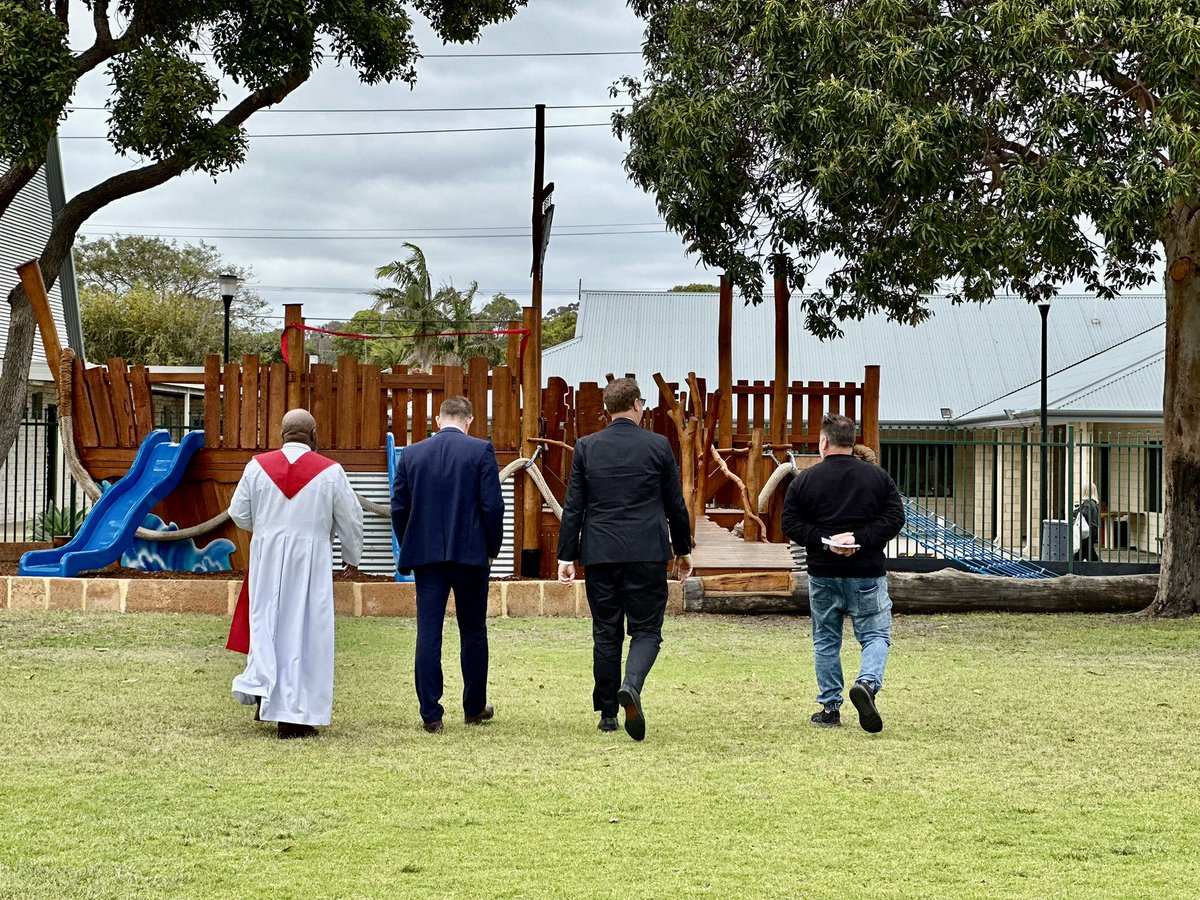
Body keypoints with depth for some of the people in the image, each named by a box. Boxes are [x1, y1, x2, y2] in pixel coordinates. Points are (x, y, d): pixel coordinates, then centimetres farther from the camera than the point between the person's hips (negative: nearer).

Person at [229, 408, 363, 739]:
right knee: (304, 630, 2)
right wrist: (352, 557, 19)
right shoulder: (330, 471, -5)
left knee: (267, 622, 18)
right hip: (311, 559, -2)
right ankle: (293, 715, 2)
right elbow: (351, 519, 2)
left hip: (266, 556, 2)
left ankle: (261, 684, 3)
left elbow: (239, 513, 6)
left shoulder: (258, 466, -1)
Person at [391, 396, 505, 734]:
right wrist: (492, 548, 4)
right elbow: (493, 505, -9)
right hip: (470, 554, -2)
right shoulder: (481, 451, -5)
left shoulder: (411, 454, 4)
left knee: (428, 633, 2)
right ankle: (474, 708, 21)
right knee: (473, 633, 12)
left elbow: (399, 507, 5)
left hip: (425, 555, 2)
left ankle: (431, 714, -1)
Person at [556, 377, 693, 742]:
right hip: (646, 555, -2)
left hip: (600, 554, 2)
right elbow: (676, 505, 5)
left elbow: (573, 507, 1)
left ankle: (607, 712, 14)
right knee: (646, 630, 3)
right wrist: (683, 550, 17)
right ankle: (631, 686, -25)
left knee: (606, 633, 10)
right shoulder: (658, 446, -1)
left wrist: (567, 555, 4)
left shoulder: (586, 447, 2)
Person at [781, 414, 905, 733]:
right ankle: (867, 683, -22)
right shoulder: (879, 477, 2)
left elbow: (790, 524, -5)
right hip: (867, 574, -1)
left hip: (823, 574, 1)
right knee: (876, 635, 5)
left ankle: (830, 706, 13)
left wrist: (823, 541, -10)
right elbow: (895, 518, -5)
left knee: (826, 641, 12)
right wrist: (861, 539, -11)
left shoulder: (805, 480, 0)